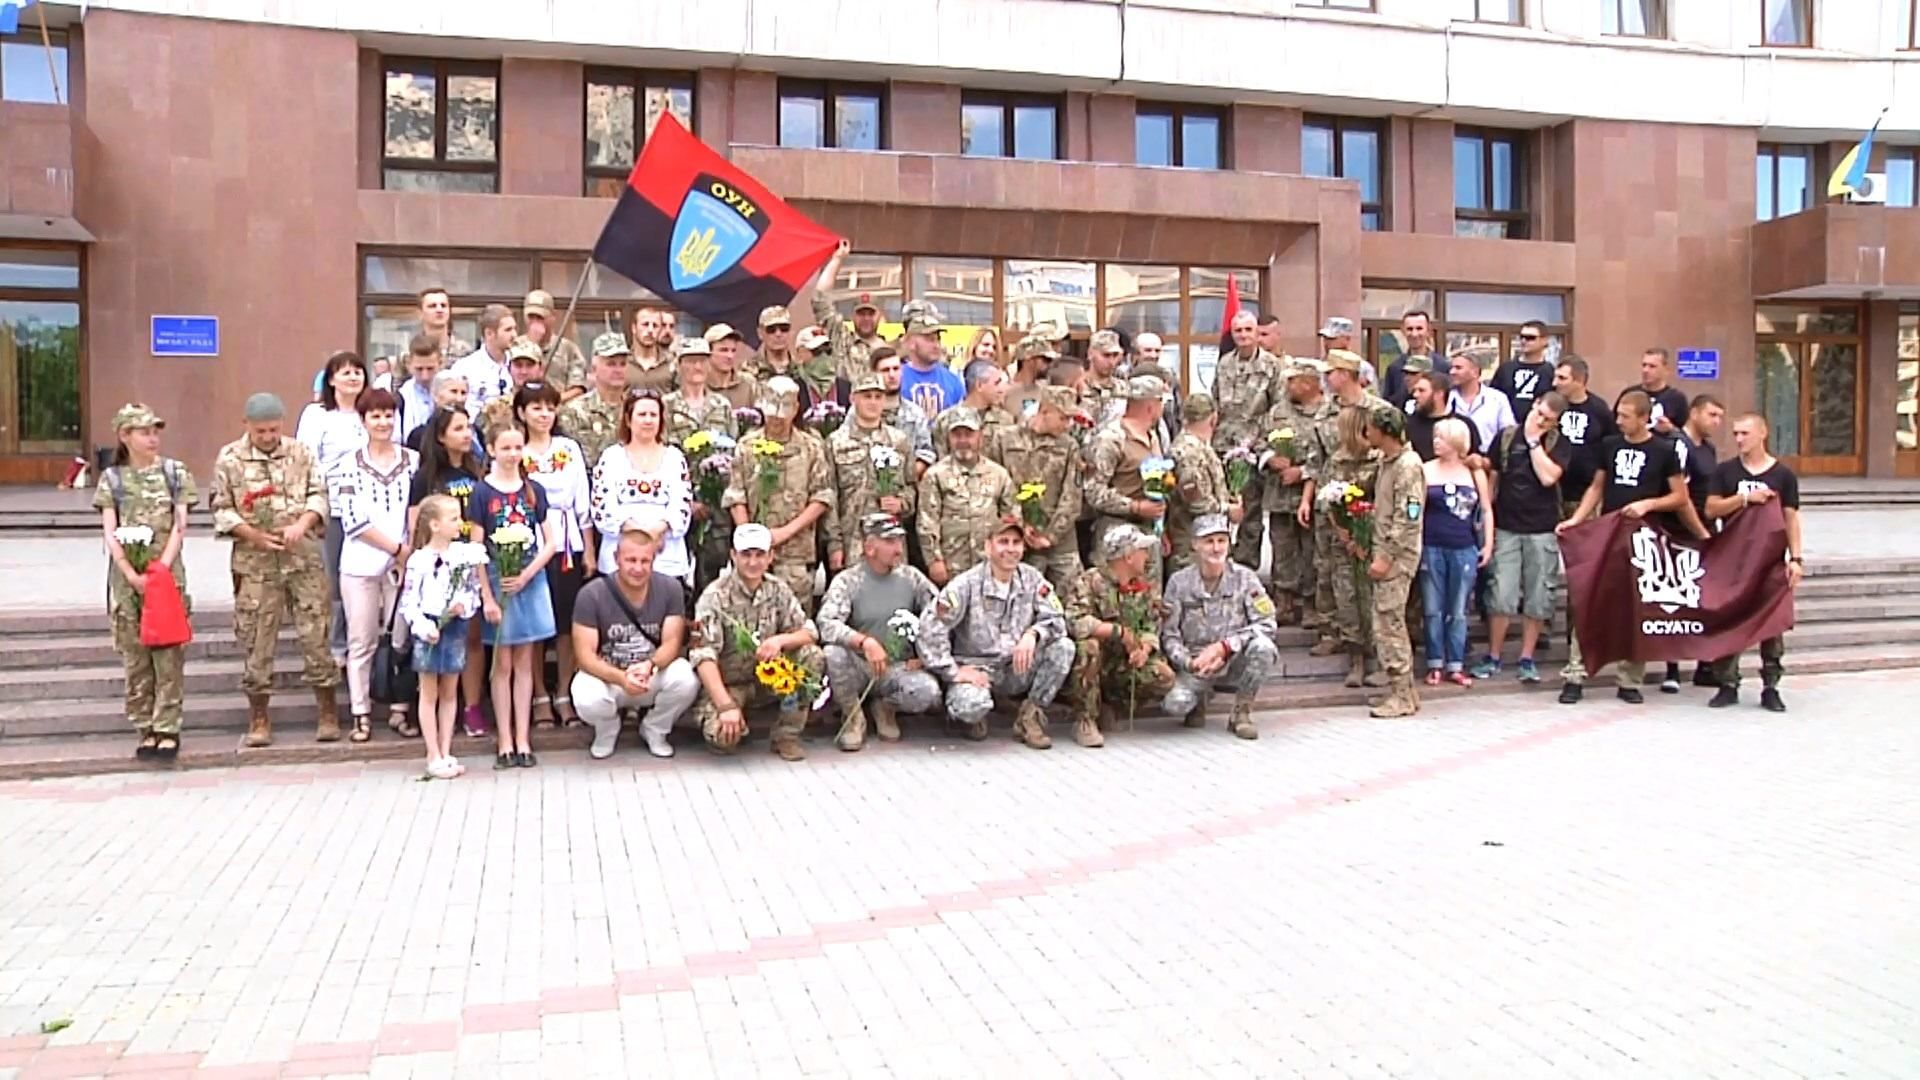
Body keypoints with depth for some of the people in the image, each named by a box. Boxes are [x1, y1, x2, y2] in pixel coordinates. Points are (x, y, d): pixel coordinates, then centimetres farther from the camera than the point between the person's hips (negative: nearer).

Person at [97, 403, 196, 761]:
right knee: (134, 655, 4)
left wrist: (160, 569, -10)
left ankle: (167, 729, 2)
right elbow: (110, 533, 1)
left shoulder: (174, 473, 6)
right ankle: (146, 730, 12)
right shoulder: (111, 479, 8)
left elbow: (179, 526, 0)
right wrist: (132, 575, -10)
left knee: (169, 653, -4)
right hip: (126, 574, 1)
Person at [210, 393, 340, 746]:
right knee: (257, 640, 4)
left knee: (316, 634, 1)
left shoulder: (301, 452, 6)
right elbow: (222, 510, 1)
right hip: (255, 564, -1)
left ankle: (329, 713, 10)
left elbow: (319, 494, 7)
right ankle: (258, 719, 16)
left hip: (304, 559, 1)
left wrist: (302, 524, -11)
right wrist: (255, 536, -11)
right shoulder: (229, 459, 1)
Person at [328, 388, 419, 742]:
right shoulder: (349, 466, 3)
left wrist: (412, 552, -8)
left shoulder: (414, 461, 6)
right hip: (360, 566, -1)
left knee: (404, 639, 3)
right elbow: (354, 521, -5)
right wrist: (397, 548, -10)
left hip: (403, 563, 1)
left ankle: (399, 710, 13)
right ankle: (361, 714, 11)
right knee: (361, 642, 4)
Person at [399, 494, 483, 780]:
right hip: (429, 630, -4)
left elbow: (475, 591, 5)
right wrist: (423, 627, -22)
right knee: (429, 694, 6)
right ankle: (434, 756, 12)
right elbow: (409, 601, -11)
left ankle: (446, 753, 20)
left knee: (450, 693, 11)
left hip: (456, 628, 4)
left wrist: (464, 606, -15)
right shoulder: (419, 560, -10)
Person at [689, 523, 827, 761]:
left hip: (768, 677, 4)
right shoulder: (716, 596, -15)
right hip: (728, 683, -4)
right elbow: (704, 656, -23)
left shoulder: (778, 589, -1)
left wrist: (780, 640, -25)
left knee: (812, 656, -20)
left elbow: (810, 633, -2)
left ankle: (786, 736, -7)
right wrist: (726, 705, -34)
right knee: (721, 734, -32)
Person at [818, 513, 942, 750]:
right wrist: (864, 641, -38)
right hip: (859, 667, -2)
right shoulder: (847, 580, -8)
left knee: (928, 692, -29)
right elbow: (826, 625, -24)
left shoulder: (911, 577, 3)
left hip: (898, 667, 2)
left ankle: (885, 708, 9)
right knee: (834, 653, -34)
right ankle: (853, 716, -5)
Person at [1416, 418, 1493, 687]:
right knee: (1433, 610, 4)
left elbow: (1486, 509, 10)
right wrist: (1416, 544, -7)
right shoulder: (1427, 470, 1)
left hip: (1465, 550, 1)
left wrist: (1488, 544, 4)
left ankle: (1456, 665, 13)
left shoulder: (1475, 472, 4)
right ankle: (1435, 665, 12)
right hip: (1432, 548, 0)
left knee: (1458, 611, 7)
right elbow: (1417, 510, 0)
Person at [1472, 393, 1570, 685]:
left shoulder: (1559, 444, 2)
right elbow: (1491, 479, 9)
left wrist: (1534, 441, -10)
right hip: (1506, 528, 0)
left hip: (1542, 531, 0)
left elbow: (1548, 477, -15)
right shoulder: (1506, 437, 5)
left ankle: (1527, 659, 15)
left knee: (1537, 597, 4)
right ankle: (1493, 657, 9)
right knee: (1501, 595, -2)